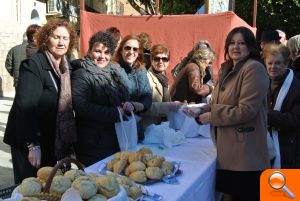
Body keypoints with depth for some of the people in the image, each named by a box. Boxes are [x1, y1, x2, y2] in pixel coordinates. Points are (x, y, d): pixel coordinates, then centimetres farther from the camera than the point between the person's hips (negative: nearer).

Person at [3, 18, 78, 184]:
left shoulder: (66, 67, 7)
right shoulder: (33, 65, -15)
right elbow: (26, 107, -22)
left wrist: (68, 143, 7)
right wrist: (33, 144, -24)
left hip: (51, 142, 7)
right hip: (28, 142, -7)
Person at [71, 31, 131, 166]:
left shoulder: (114, 72, 11)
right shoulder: (82, 75, -10)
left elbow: (125, 98, 20)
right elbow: (82, 107, -23)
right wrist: (115, 113, -20)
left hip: (118, 139, 7)